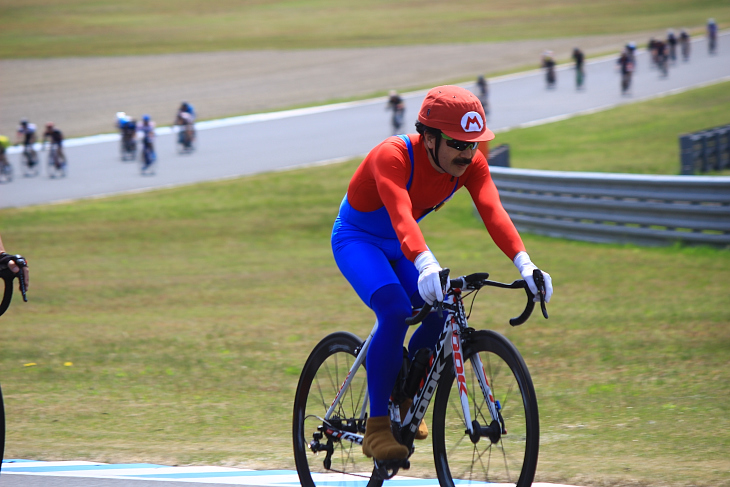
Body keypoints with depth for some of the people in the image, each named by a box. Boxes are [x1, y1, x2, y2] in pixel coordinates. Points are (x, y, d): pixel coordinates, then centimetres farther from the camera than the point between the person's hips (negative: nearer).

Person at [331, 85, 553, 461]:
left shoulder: (471, 164, -18)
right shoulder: (392, 156, -34)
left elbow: (493, 212, -32)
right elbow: (400, 215, -50)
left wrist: (524, 264, -48)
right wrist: (426, 265, -68)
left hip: (400, 246, 6)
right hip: (357, 240, -6)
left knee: (443, 311, -16)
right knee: (395, 310, -31)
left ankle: (404, 400, 10)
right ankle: (377, 427, -23)